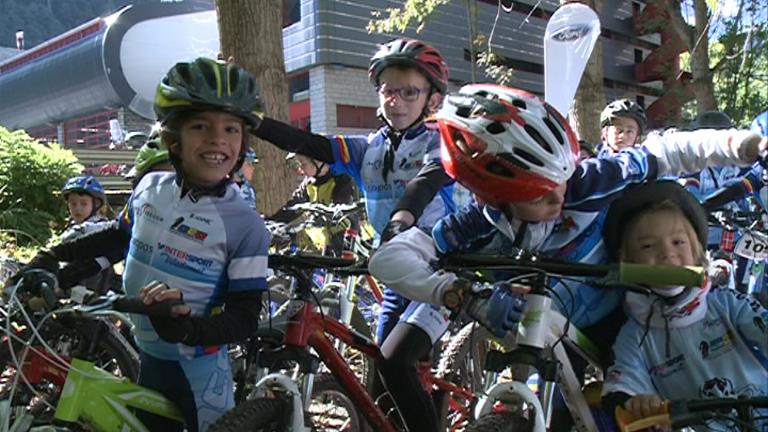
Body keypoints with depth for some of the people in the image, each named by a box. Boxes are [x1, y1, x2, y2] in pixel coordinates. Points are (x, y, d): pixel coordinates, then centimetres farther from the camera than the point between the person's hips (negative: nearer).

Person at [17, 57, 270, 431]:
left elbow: (245, 317, -19)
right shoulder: (150, 188, -5)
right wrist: (53, 256, 13)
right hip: (149, 357, 5)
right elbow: (119, 236, 16)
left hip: (197, 371, -5)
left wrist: (187, 329, -36)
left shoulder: (246, 226, -20)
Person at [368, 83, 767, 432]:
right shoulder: (478, 226, -30)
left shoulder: (585, 183, -31)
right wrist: (465, 297, -50)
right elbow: (388, 257, -37)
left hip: (612, 320, 0)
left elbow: (660, 154, -16)